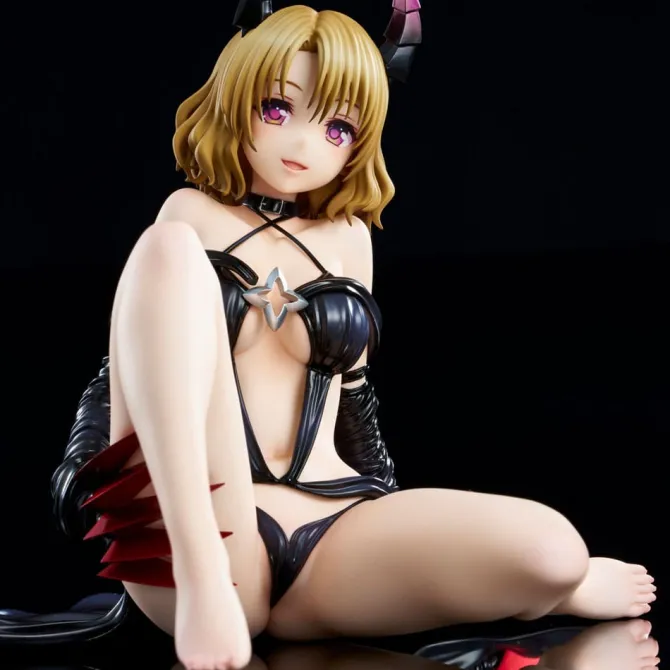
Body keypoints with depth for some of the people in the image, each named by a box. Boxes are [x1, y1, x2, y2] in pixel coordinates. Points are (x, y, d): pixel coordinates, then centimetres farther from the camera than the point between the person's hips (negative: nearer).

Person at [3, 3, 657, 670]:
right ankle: (202, 579, -31)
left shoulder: (347, 238, 16)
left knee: (551, 550, -27)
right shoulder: (191, 216, 8)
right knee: (171, 247, -21)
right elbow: (128, 367, 6)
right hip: (194, 539, -2)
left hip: (331, 529, 2)